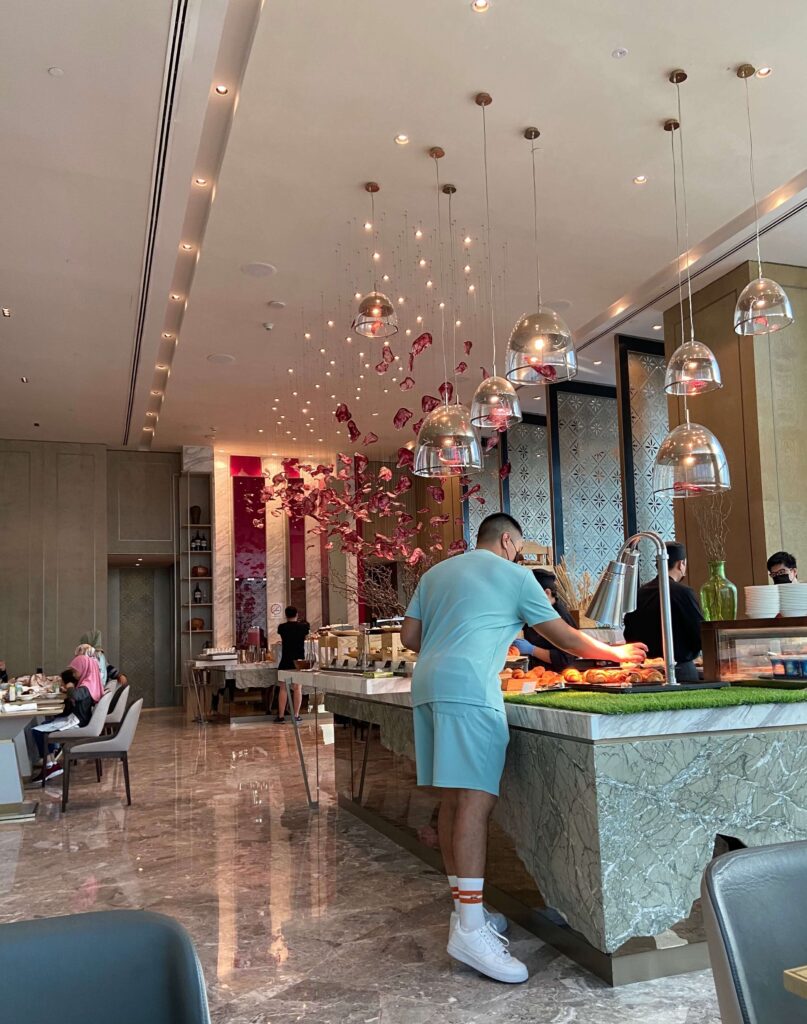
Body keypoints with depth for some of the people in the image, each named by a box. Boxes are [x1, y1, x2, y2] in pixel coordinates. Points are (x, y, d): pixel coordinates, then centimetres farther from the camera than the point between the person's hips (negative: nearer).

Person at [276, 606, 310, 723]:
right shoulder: (303, 626, -1)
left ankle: (281, 716, 4)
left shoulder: (282, 627, -2)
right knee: (297, 688, 4)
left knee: (283, 688, 4)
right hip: (299, 660, 1)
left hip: (286, 661, 0)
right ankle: (296, 715, 5)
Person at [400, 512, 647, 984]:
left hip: (428, 683, 8)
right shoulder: (514, 575, 7)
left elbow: (409, 636, 18)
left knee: (455, 798, 12)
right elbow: (565, 637, 11)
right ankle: (471, 930, -14)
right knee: (477, 798, -11)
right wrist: (616, 652, 25)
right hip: (469, 687, -7)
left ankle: (465, 908, 19)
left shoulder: (436, 573, 23)